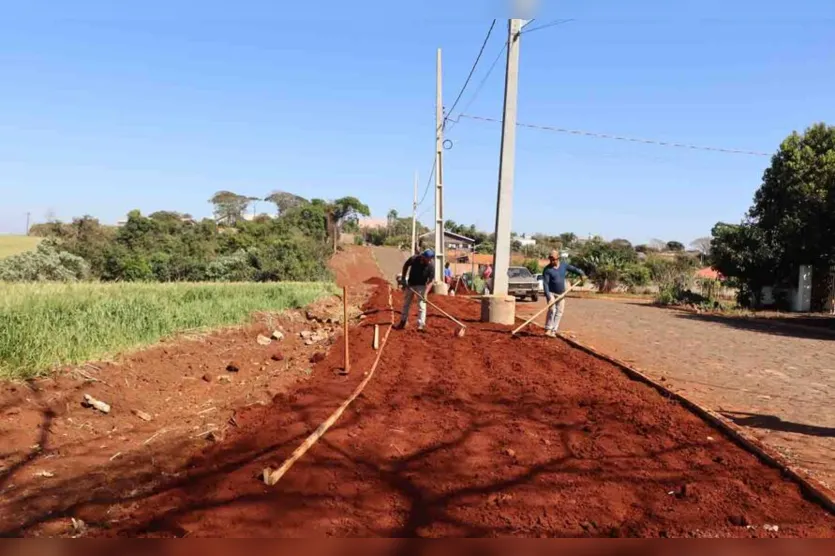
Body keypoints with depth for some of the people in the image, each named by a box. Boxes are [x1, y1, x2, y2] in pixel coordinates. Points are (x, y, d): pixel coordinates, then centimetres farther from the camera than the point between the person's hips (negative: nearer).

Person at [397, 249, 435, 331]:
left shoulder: (431, 266, -24)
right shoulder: (414, 259, -21)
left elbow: (430, 281, -22)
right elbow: (406, 266, -1)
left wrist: (425, 293, -32)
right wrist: (403, 278, -3)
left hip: (421, 286, -3)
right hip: (410, 284, 3)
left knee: (421, 304, -9)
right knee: (406, 303, 14)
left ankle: (421, 325, -2)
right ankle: (403, 322, 29)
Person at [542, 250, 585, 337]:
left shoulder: (563, 265, 1)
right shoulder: (547, 269, -13)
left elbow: (573, 269, 10)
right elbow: (545, 283, -18)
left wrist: (581, 273, -11)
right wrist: (548, 296, -27)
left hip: (561, 294, 5)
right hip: (551, 293, -5)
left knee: (559, 312, 0)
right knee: (552, 309, -20)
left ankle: (553, 331, 3)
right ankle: (548, 329, -12)